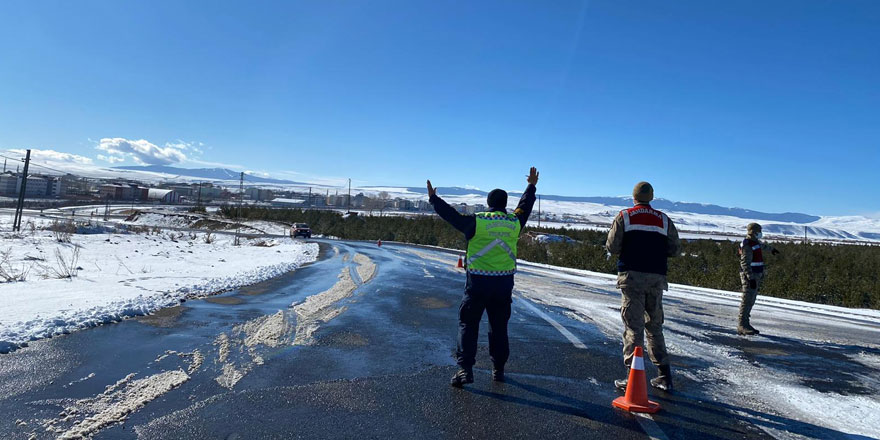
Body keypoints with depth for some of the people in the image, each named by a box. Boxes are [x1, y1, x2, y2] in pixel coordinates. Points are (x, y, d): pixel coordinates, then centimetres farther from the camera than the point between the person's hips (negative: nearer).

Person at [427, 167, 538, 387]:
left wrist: (433, 199, 11)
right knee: (499, 326, 16)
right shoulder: (514, 222, 3)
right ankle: (498, 369, 25)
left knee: (468, 324, 5)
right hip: (504, 283, 3)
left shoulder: (476, 221, -8)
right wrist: (531, 186, 37)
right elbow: (525, 207, 21)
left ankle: (465, 368, -3)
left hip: (478, 282, -3)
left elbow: (452, 215, -2)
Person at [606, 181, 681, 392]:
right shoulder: (664, 220, 8)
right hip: (656, 278, 3)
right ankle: (664, 376, 18)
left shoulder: (624, 216, -1)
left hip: (632, 276, -3)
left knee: (633, 325, -1)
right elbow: (675, 250, 6)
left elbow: (612, 247, -5)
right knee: (655, 326, 15)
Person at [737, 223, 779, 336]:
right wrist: (751, 278, -27)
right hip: (749, 276, -10)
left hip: (756, 276, 10)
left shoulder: (756, 242, 15)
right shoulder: (747, 246, -16)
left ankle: (745, 324, 14)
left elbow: (762, 245, 42)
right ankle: (742, 326, -11)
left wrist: (771, 249, 62)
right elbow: (745, 264, -22)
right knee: (747, 300, -11)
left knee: (751, 301, 10)